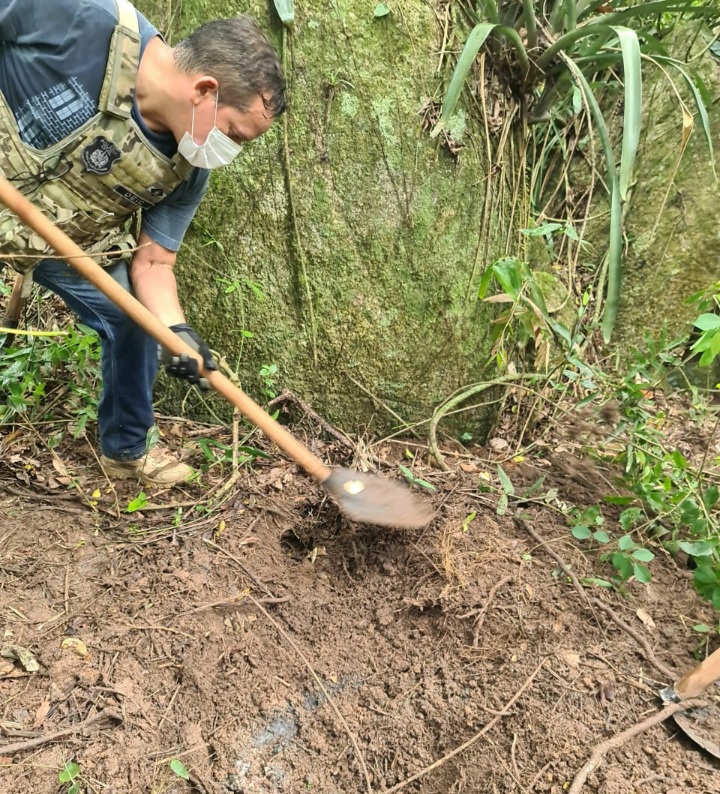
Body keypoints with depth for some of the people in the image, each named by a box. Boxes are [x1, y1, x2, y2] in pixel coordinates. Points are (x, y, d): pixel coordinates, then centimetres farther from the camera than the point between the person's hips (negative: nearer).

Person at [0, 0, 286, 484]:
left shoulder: (189, 171, -17)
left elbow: (152, 261, -12)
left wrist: (176, 328, -30)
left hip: (71, 240, 4)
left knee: (133, 322, 5)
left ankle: (126, 450, 28)